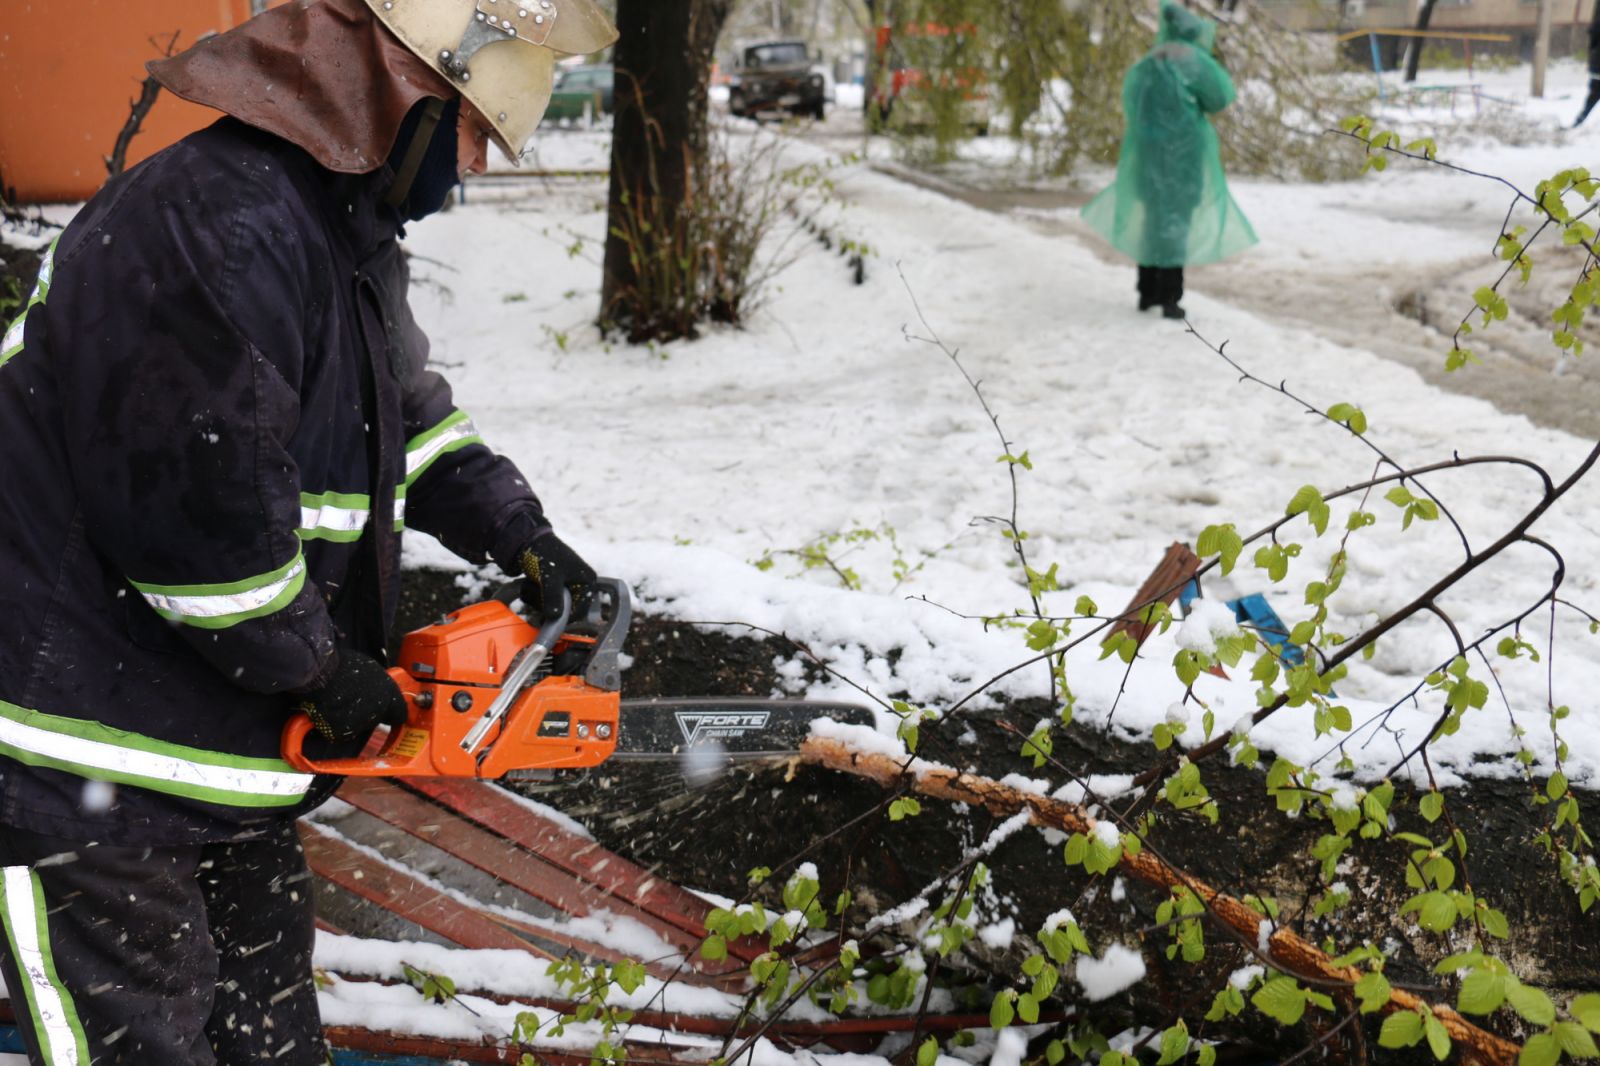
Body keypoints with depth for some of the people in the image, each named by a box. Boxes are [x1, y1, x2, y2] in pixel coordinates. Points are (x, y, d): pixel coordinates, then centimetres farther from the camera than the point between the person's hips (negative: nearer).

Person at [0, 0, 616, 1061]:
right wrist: (320, 665, -14)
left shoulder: (352, 228, 7)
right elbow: (201, 512, -29)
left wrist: (518, 532, 9)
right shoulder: (219, 229, -27)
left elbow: (412, 414, 21)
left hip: (226, 752, 10)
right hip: (86, 770, -10)